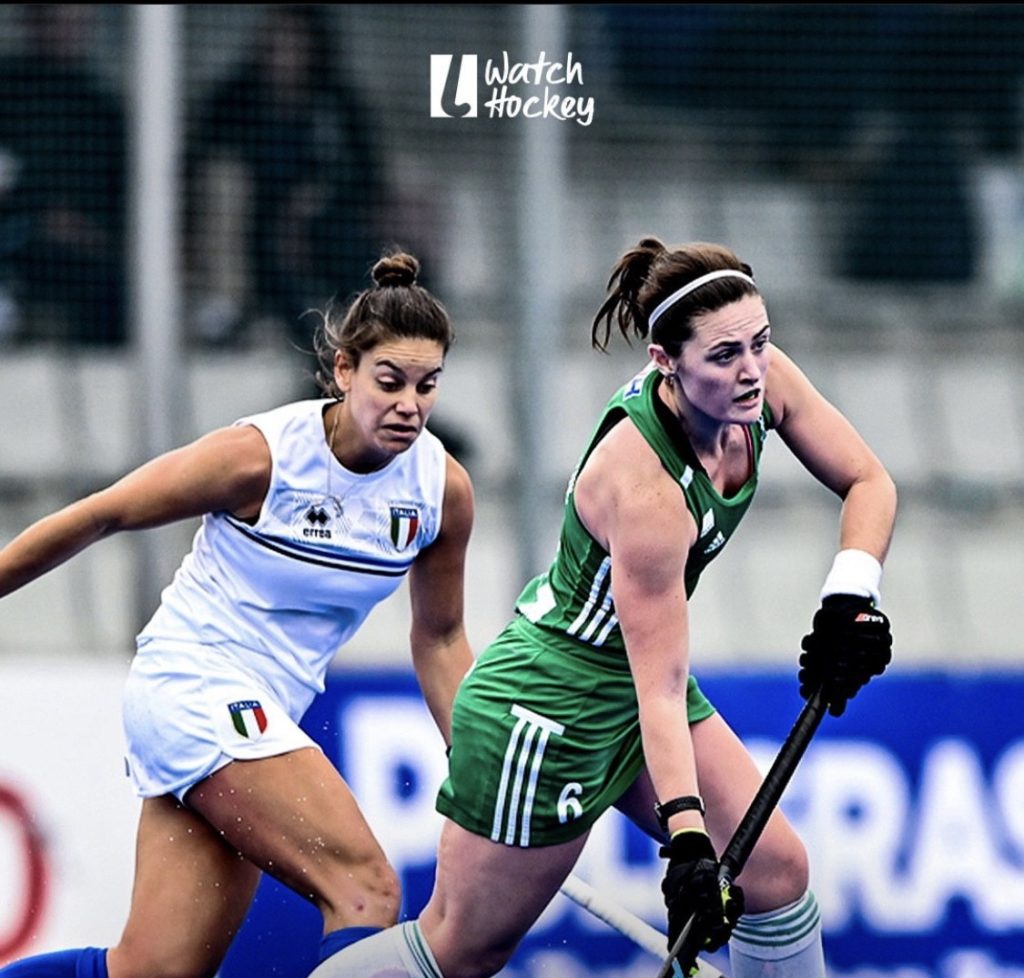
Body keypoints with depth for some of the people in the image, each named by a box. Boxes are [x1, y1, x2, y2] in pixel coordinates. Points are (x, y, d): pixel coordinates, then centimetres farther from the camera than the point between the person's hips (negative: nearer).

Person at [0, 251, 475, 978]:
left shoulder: (444, 489, -2)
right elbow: (96, 517, -7)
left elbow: (439, 639, 13)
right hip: (193, 686, -6)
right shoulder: (261, 455, -18)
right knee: (367, 891, -21)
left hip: (265, 715, 7)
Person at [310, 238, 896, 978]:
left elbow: (868, 482, -1)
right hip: (549, 704, -8)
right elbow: (659, 687, -32)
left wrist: (850, 597, -18)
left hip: (634, 676, 8)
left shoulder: (760, 379, -14)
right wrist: (687, 839, -37)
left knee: (776, 870, 1)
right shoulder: (644, 487, -35)